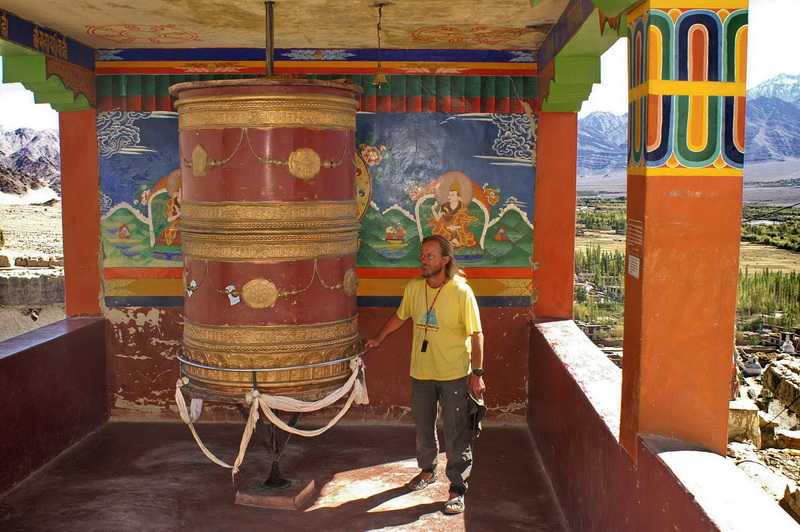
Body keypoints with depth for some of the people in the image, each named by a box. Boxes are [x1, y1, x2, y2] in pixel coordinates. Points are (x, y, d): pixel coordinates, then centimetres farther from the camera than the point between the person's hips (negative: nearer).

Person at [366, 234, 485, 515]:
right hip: (421, 373, 5)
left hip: (455, 375, -5)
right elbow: (399, 317, 18)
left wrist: (477, 373, -14)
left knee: (457, 436, 1)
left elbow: (476, 335, -12)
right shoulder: (413, 288, -1)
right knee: (423, 428, 20)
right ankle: (427, 470, 42)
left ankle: (457, 489, 13)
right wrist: (378, 339, 25)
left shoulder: (461, 292, -16)